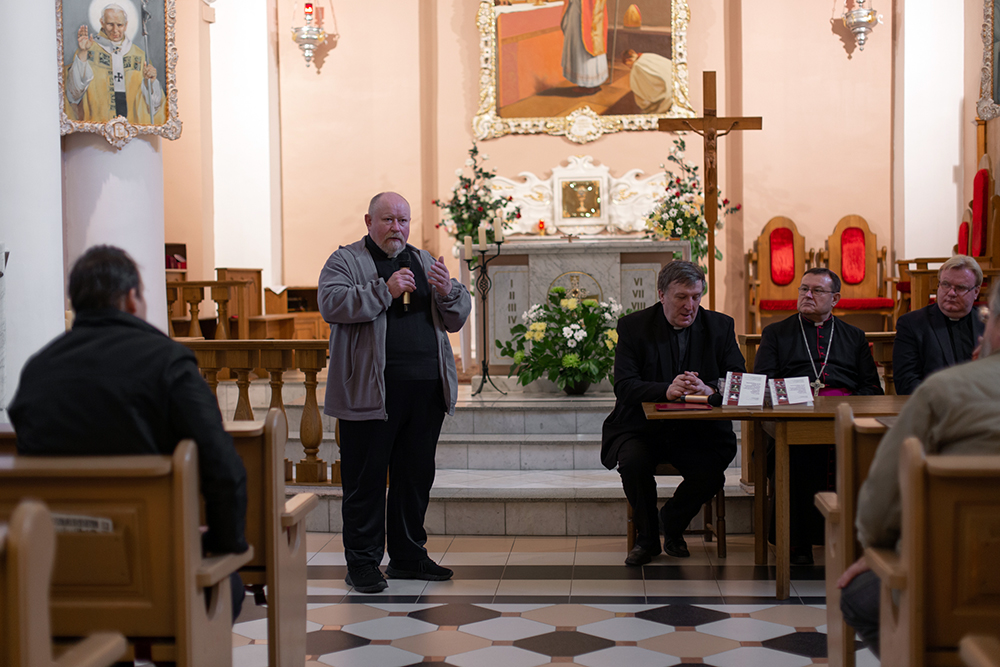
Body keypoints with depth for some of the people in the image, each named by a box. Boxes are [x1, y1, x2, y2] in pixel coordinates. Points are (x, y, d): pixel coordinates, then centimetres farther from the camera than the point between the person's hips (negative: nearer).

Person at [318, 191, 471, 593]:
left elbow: (457, 318, 15)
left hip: (426, 390, 5)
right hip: (371, 391, -5)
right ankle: (362, 563, 8)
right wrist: (385, 290, -21)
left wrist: (448, 292, -7)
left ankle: (408, 556, 24)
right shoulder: (345, 261, 3)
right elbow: (331, 304, -15)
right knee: (366, 478, -1)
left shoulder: (424, 262, 19)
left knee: (417, 476, 12)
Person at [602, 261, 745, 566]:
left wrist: (709, 389, -28)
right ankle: (647, 537, -2)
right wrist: (667, 390, -32)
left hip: (699, 429, 1)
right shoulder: (633, 327, -2)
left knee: (711, 471, -27)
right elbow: (624, 387, -13)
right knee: (633, 461, -32)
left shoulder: (720, 326, 4)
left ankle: (673, 522, 8)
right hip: (642, 426, -1)